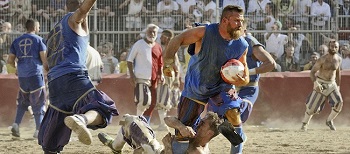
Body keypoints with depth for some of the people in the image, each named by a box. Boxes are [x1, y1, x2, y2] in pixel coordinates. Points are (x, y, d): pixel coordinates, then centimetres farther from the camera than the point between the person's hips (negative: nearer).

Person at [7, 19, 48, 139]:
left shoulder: (17, 41, 10)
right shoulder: (38, 40, -2)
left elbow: (10, 60, 9)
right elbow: (44, 59, -8)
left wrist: (16, 68, 29)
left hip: (22, 76, 4)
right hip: (36, 75, -4)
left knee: (23, 102, 19)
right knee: (38, 103, 3)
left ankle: (16, 124, 1)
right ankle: (39, 130, -2)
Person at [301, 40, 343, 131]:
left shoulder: (338, 59, -1)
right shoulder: (322, 59, -16)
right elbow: (312, 72, -16)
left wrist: (338, 85, 19)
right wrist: (316, 83, -32)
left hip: (332, 84, 4)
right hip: (321, 85, -4)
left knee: (339, 103, -16)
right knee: (312, 106, -2)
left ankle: (329, 121, 7)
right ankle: (305, 123, 23)